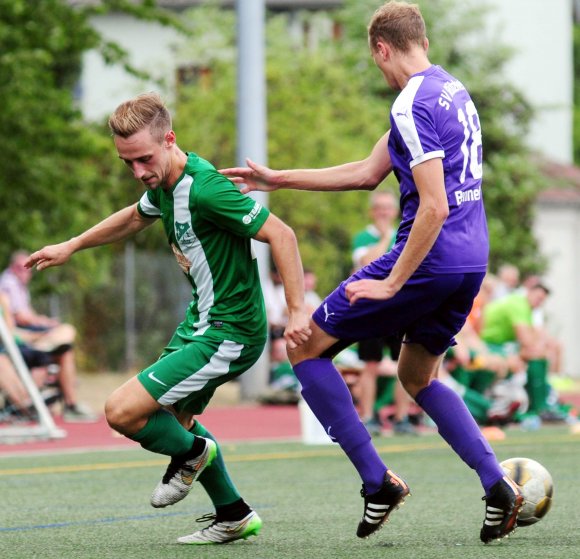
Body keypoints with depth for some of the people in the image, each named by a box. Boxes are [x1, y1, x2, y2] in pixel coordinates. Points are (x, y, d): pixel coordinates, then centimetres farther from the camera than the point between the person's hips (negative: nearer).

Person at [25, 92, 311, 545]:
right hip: (201, 321, 10)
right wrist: (70, 247, 31)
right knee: (171, 415, 25)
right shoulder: (164, 184, 3)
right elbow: (135, 217, 27)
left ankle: (191, 453, 16)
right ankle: (234, 516, 35)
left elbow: (280, 234, -27)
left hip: (229, 333, -10)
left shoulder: (204, 188, -26)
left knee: (123, 412, -14)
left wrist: (297, 310, -32)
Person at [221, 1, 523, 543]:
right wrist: (277, 179, 24)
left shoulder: (412, 106, -15)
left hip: (429, 259, -9)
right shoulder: (452, 90, 16)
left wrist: (392, 283, -18)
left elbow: (434, 208, -22)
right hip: (471, 262, 9)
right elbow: (368, 173, 21)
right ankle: (497, 486, 11)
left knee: (306, 347, 3)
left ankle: (377, 481, -1)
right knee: (417, 378, 26)